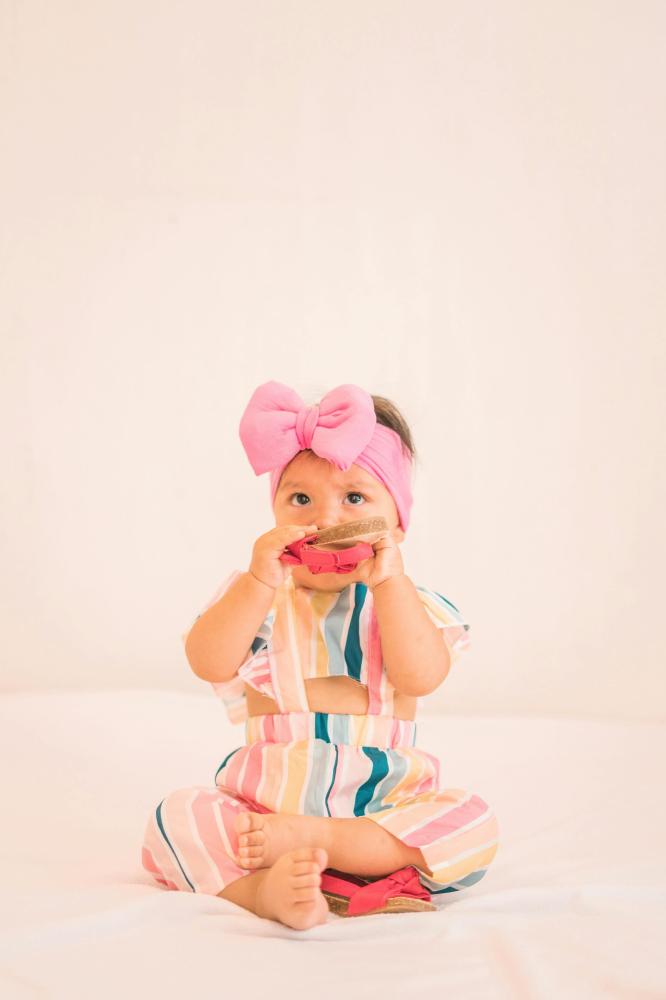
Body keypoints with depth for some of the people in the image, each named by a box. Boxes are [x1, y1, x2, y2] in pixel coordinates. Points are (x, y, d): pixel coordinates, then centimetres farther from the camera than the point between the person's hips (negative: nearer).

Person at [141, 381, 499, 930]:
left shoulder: (407, 601, 4)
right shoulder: (255, 595, 5)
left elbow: (421, 675, -16)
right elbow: (210, 663, -14)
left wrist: (388, 579, -20)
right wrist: (261, 580, -23)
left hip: (383, 802, 1)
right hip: (264, 799, 0)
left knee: (473, 823, -26)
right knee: (177, 818, -23)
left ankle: (306, 839, -29)